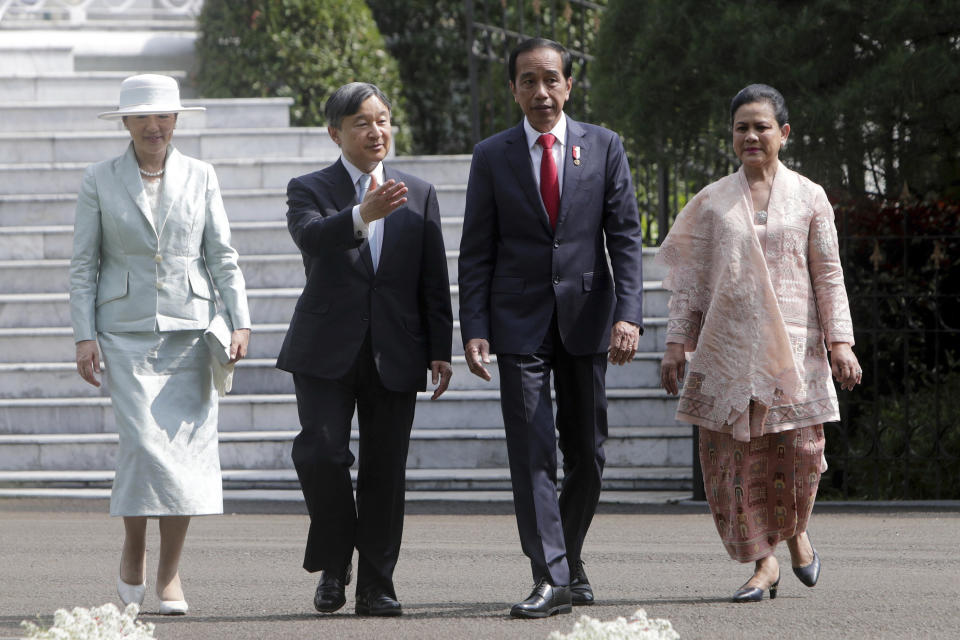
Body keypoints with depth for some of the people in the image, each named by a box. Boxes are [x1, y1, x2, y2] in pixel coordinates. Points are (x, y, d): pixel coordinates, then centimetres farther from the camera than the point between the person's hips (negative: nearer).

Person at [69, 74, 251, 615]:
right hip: (127, 330, -2)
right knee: (144, 440, -14)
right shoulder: (100, 181, 5)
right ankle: (133, 553, 8)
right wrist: (84, 337, -3)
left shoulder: (200, 176, 8)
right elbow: (84, 264, 5)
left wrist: (240, 322, -2)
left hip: (189, 327, 2)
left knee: (188, 443, -5)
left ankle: (170, 572, 3)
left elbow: (223, 255, 9)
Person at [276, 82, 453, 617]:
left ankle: (376, 585, 8)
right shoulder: (310, 190, 4)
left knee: (386, 469, 1)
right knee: (320, 452, -14)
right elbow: (311, 235, -20)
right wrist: (363, 215, -38)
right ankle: (335, 562, 7)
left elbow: (435, 281, 12)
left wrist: (440, 350, 5)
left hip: (394, 354, 2)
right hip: (327, 351, -2)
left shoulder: (420, 195, 13)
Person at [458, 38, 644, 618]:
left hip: (587, 319, 1)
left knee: (586, 453, 7)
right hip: (520, 324, -1)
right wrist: (474, 330, -8)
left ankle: (569, 564, 25)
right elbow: (477, 252, 2)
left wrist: (629, 315, -12)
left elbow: (625, 237, 0)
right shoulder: (492, 156, 3)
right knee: (532, 453, -9)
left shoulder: (604, 148, 4)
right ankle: (551, 578, -12)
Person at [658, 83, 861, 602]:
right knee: (735, 456, -5)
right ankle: (763, 562, 4)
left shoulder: (809, 198, 8)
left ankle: (795, 531, 25)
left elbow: (829, 276, 7)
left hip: (792, 345, -1)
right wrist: (677, 343, 4)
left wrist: (840, 343, -1)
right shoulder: (712, 201, 10)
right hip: (728, 347, 1)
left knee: (799, 449, -6)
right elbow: (690, 280, 10)